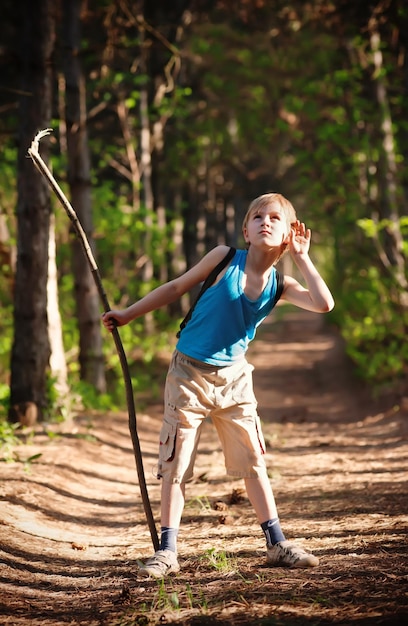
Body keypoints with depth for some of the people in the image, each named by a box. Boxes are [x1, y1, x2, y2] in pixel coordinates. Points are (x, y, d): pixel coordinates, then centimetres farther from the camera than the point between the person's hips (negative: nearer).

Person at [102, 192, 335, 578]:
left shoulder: (279, 285, -2)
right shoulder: (226, 259, -8)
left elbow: (324, 304, -18)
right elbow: (176, 288, 2)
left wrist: (300, 257, -12)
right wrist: (128, 315, 6)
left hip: (234, 377, 3)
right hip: (189, 373, -2)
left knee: (253, 461, 4)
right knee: (175, 464, -2)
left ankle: (277, 544, 13)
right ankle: (166, 551, 4)